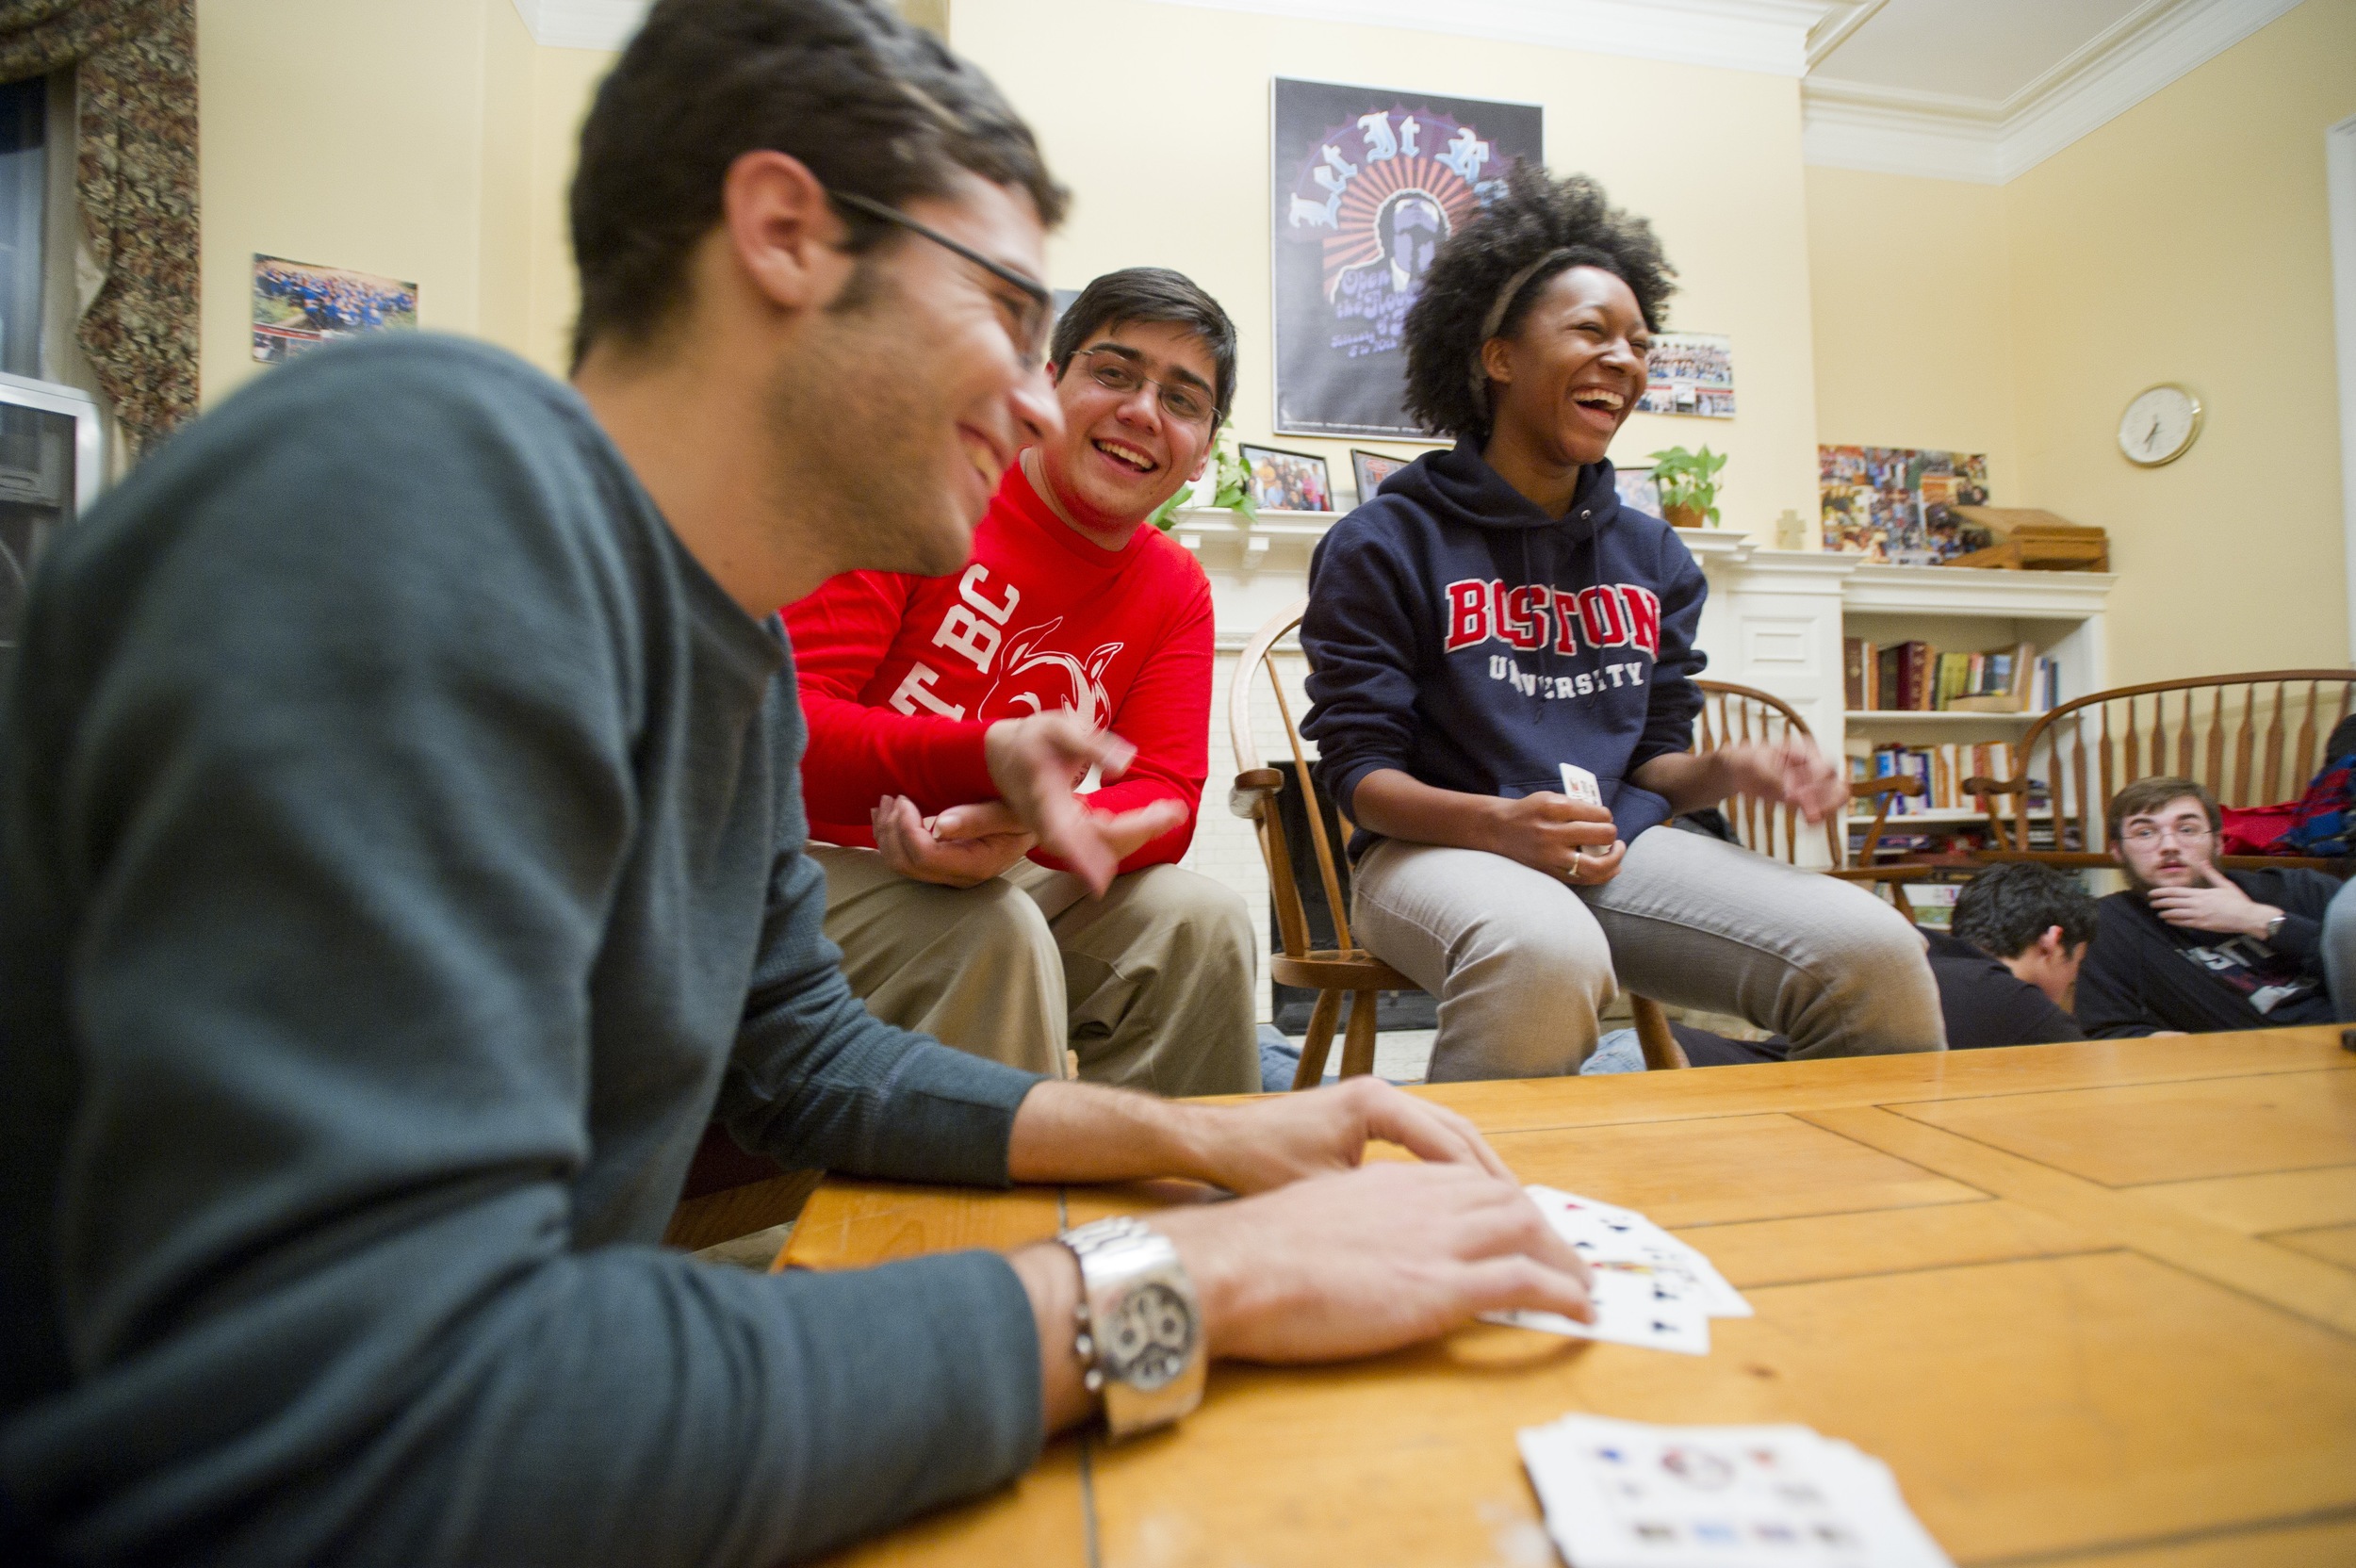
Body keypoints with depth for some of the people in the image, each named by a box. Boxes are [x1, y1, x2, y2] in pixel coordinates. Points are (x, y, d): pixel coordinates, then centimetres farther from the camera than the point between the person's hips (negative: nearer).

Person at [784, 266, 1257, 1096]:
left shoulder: (1177, 591, 4)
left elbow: (1167, 802, -5)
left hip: (1011, 880, 5)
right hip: (822, 863, -4)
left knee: (1201, 922, -18)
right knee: (996, 936, -32)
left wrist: (1028, 833, -29)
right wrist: (997, 761, -35)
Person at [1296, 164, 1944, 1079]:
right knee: (1547, 954, -39)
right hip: (1437, 850, -5)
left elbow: (1651, 755, 18)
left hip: (1617, 849, 5)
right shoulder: (1384, 544, -1)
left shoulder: (1652, 557, 18)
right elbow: (1359, 770, -6)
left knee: (1873, 951, -18)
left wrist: (1727, 771, -6)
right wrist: (1500, 823, -23)